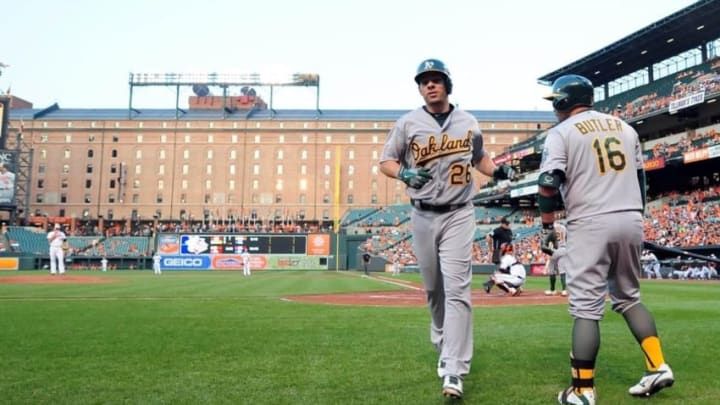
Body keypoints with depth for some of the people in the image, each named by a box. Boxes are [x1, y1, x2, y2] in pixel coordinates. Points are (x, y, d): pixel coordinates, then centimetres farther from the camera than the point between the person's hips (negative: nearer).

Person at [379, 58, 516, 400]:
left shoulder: (468, 123, 7)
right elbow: (386, 162, 4)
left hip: (459, 215, -1)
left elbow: (479, 157, 22)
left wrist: (498, 171, 1)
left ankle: (453, 370, -11)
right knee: (433, 289, 11)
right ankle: (443, 346, 35)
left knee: (456, 288, -11)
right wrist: (405, 173, -18)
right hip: (423, 216, 1)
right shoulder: (407, 123, 2)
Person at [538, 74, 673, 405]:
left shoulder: (561, 132, -1)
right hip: (631, 220, 6)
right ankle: (658, 367, 14)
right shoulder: (624, 127, 17)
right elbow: (639, 179, 18)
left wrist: (547, 227, 0)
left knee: (586, 307, -3)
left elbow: (549, 183, -11)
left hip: (590, 224, -6)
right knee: (628, 297, 20)